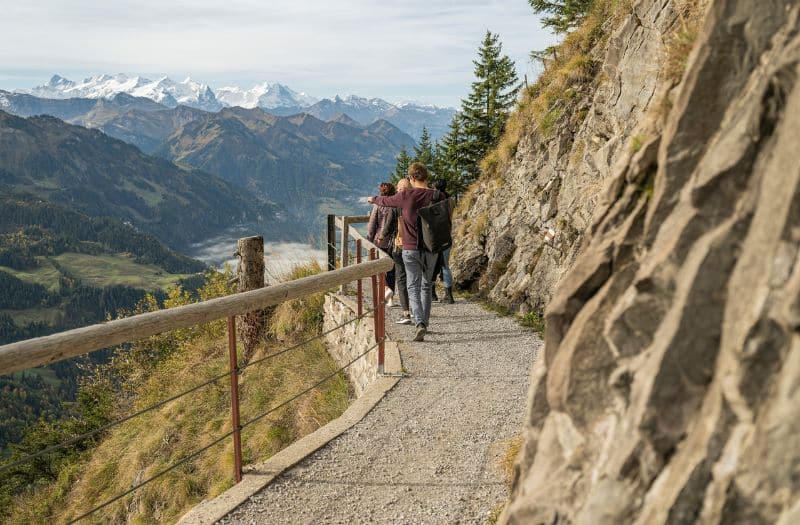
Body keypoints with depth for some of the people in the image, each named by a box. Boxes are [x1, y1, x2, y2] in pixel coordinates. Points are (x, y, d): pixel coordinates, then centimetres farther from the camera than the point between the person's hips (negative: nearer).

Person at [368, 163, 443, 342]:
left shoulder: (405, 196, -6)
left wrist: (373, 199, 33)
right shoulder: (436, 196, -2)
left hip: (410, 248, -2)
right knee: (426, 286, 16)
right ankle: (424, 323, 21)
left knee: (413, 288, -1)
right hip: (431, 249, 2)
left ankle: (419, 323, -20)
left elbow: (386, 201, 13)